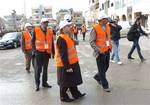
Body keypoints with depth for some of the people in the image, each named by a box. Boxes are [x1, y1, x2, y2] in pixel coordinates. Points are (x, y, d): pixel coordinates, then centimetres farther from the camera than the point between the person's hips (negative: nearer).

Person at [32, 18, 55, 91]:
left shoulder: (50, 31, 6)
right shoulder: (36, 30, -4)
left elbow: (52, 43, 9)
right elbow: (33, 41, 0)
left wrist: (53, 52, 8)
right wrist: (34, 50, -6)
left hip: (47, 52, 4)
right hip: (39, 52, -3)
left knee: (45, 68, 12)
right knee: (38, 68, -1)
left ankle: (44, 82, 23)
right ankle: (37, 84, 11)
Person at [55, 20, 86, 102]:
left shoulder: (67, 37, 10)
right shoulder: (61, 39, -23)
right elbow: (63, 55, -26)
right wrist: (67, 67, -25)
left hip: (72, 63, 10)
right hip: (65, 66, -10)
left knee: (73, 80, 20)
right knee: (65, 82, 6)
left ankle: (76, 94, 34)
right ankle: (63, 97, 22)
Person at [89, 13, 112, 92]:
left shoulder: (107, 26, 6)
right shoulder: (95, 28, -15)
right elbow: (91, 41, -15)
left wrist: (110, 45, 7)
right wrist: (98, 50, -21)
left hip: (107, 51, 7)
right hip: (100, 53, -7)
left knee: (106, 67, 18)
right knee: (102, 69, 3)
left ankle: (97, 77, 43)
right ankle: (105, 85, 16)